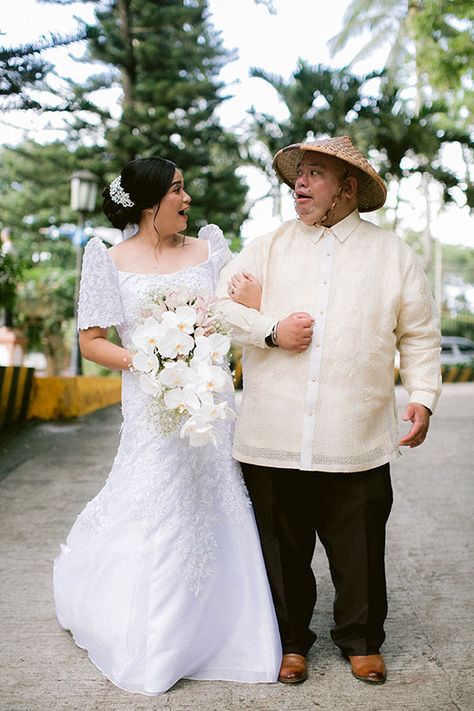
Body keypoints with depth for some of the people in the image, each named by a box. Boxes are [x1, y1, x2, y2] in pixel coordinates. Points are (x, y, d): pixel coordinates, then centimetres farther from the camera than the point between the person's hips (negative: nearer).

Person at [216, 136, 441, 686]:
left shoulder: (393, 255, 8)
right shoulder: (269, 246, 9)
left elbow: (420, 335, 9)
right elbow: (219, 303, 6)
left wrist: (423, 398, -2)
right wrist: (271, 330, -8)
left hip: (358, 442, -1)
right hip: (274, 438, 1)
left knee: (360, 551, 8)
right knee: (283, 548, 11)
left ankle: (361, 640, 30)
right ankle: (291, 640, 30)